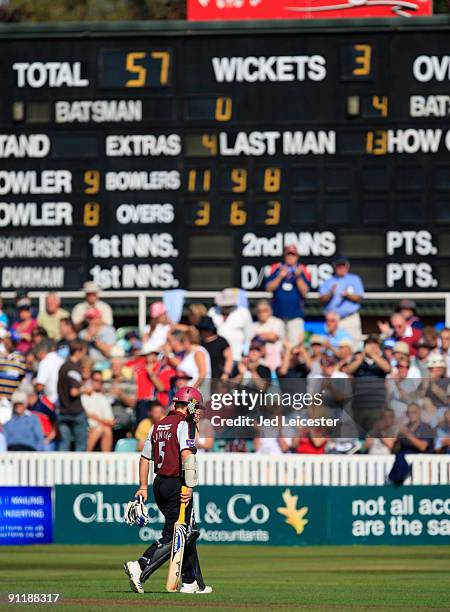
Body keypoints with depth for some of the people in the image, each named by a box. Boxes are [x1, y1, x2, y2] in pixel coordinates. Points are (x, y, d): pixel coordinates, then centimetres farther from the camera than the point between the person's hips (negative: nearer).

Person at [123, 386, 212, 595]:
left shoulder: (157, 426, 16)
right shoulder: (184, 424, -8)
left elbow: (145, 458, 15)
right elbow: (186, 454, -20)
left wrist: (143, 487, 18)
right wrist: (189, 486, -23)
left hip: (159, 484, 8)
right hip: (176, 484, -8)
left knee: (188, 533, 16)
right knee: (173, 536, -7)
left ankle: (192, 582, 16)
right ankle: (140, 568, -21)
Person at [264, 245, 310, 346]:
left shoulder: (302, 270, 4)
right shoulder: (276, 268, 8)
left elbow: (305, 292, -3)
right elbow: (268, 288, 1)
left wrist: (298, 276, -14)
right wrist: (280, 277, -10)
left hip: (295, 315, -2)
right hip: (278, 314, 2)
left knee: (295, 343, -11)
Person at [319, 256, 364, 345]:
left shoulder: (354, 279, 13)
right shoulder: (328, 282, 14)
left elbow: (359, 298, 5)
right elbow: (322, 299, 3)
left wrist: (348, 295, -13)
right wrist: (331, 294, -16)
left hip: (351, 319, 0)